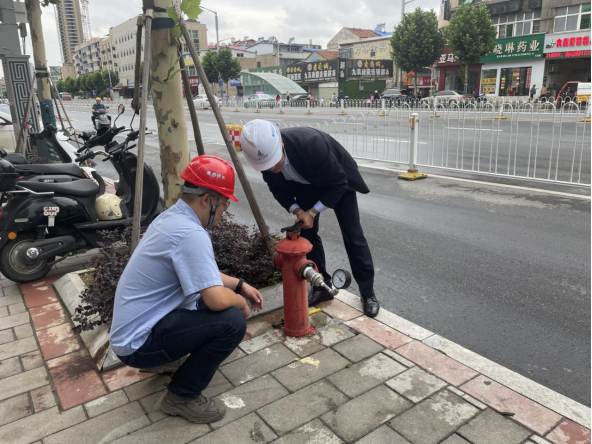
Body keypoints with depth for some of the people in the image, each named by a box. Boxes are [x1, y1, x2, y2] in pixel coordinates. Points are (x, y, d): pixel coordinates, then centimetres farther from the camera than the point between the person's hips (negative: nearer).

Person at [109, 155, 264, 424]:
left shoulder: (172, 217, 5)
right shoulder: (190, 234, -27)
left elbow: (202, 273, 18)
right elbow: (217, 300, -30)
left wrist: (240, 285, 12)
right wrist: (240, 302, -9)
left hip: (134, 327, 10)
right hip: (138, 343, -10)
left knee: (214, 299, 16)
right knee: (232, 321, -21)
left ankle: (162, 360, 22)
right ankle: (181, 396, -2)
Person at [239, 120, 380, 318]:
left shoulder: (312, 144, -43)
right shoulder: (266, 153, -26)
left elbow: (338, 184, -29)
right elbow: (277, 187, -7)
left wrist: (312, 212, -27)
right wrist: (296, 210, -24)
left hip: (339, 181, -4)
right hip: (306, 184, 5)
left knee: (352, 235, -5)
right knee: (307, 233, 2)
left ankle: (368, 293, 8)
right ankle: (322, 287, 19)